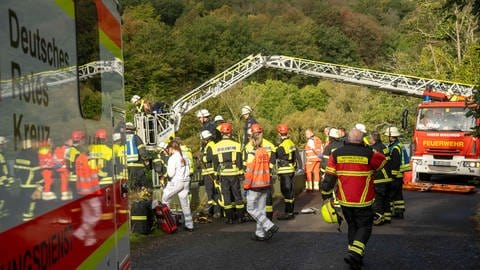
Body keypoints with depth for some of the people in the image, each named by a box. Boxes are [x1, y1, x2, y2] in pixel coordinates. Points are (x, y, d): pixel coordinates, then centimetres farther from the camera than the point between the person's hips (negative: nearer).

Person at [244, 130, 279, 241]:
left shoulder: (252, 154, -16)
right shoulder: (265, 153, 4)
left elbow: (249, 172, -15)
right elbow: (268, 169, 10)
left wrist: (246, 187, -8)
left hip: (255, 186, -7)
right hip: (265, 185, 7)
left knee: (251, 209, 4)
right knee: (261, 209, 12)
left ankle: (270, 226, -6)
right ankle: (260, 234, 16)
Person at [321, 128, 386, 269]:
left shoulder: (336, 154, -2)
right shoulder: (368, 154, -9)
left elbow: (329, 177, -2)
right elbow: (383, 161, 11)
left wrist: (326, 197, 4)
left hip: (344, 200, 4)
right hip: (363, 201, -3)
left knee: (352, 226, 20)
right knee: (364, 226, 9)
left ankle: (355, 257, 25)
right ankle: (354, 253, -10)